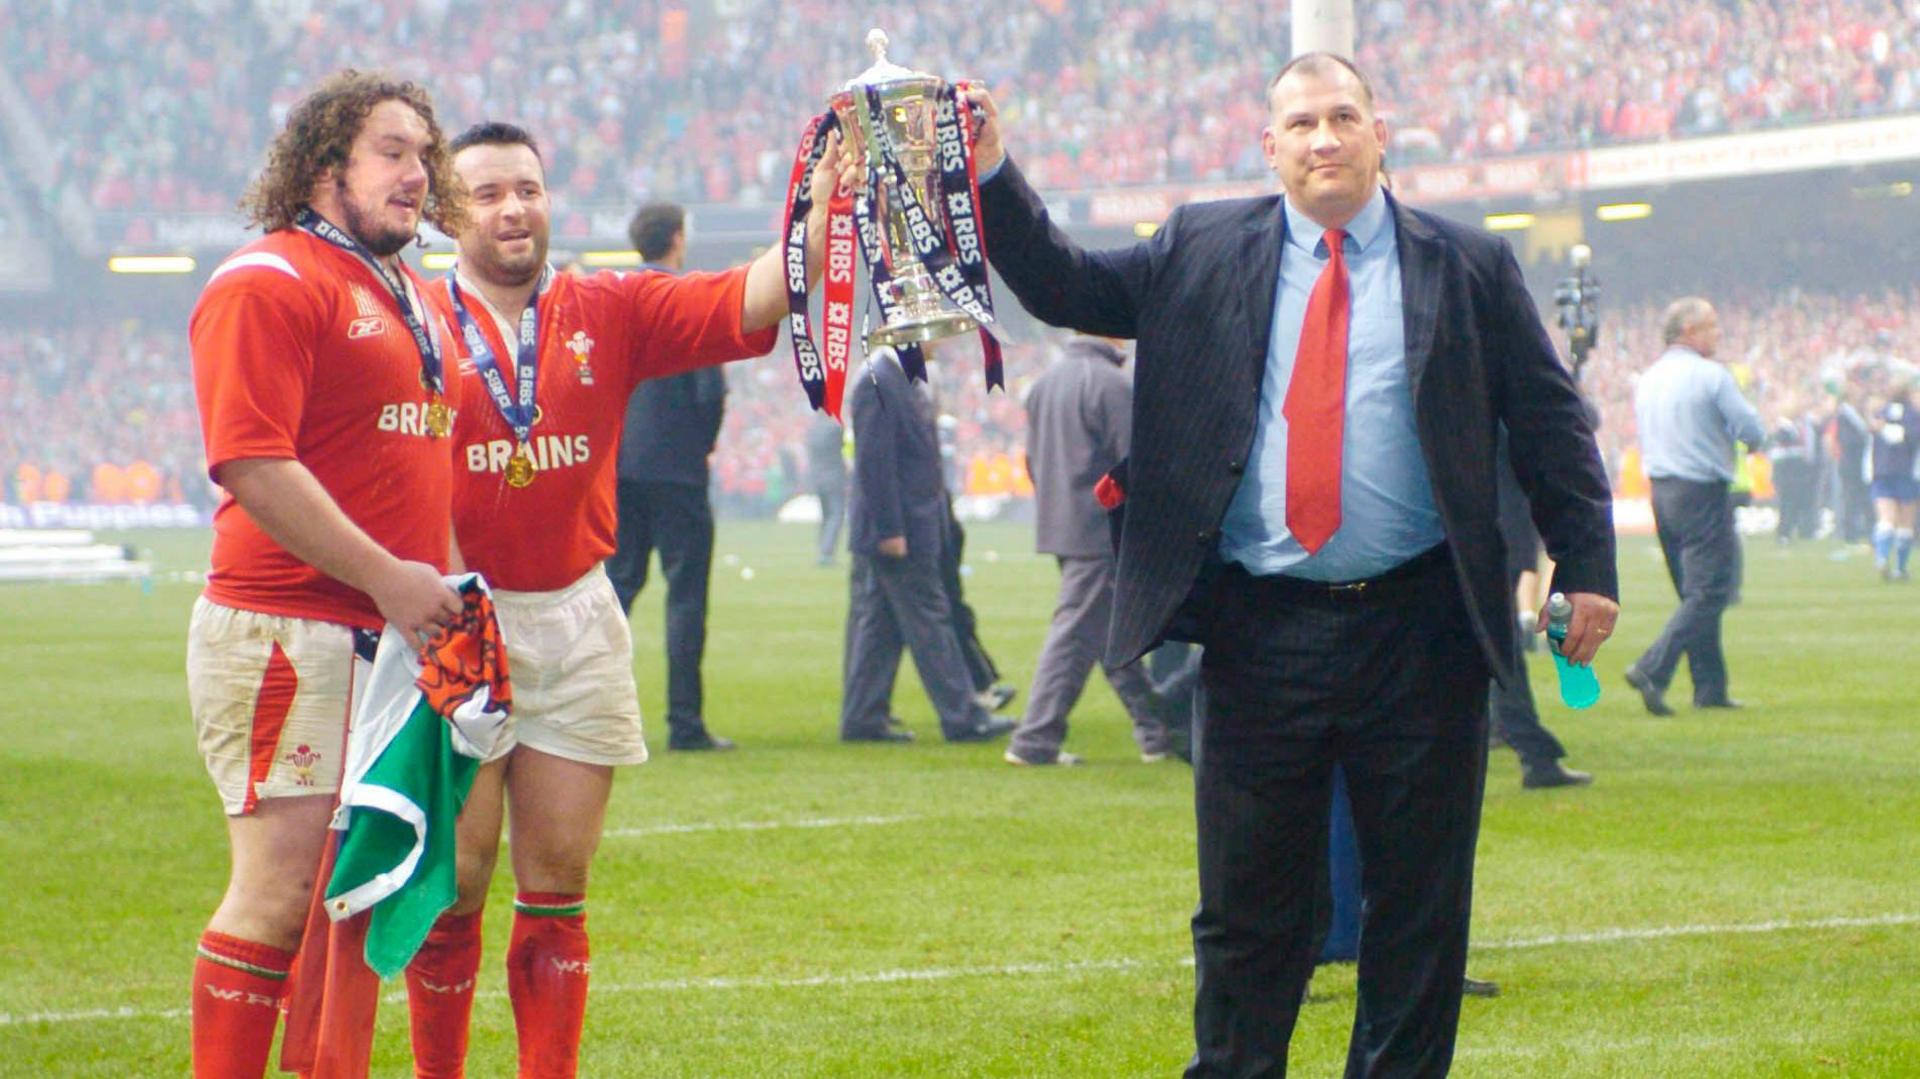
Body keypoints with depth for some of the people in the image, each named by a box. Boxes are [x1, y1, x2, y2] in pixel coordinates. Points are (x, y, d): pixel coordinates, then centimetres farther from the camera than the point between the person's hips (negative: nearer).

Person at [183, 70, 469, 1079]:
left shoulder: (414, 298, 20)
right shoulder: (267, 283, -9)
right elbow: (251, 465, -18)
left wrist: (447, 593, 16)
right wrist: (388, 578, -18)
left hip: (395, 638, 9)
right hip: (289, 637, -9)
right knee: (279, 887, -10)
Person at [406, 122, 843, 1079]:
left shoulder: (610, 313, 8)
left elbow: (755, 298, -2)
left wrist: (830, 193, -15)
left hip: (578, 622, 3)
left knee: (558, 882, 6)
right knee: (455, 878, -2)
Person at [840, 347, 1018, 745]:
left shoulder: (900, 380, 14)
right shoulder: (876, 383, -17)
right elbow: (873, 461, -20)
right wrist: (890, 530, -21)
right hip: (898, 528, -10)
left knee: (878, 623, 10)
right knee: (929, 619, -5)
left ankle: (864, 719, 13)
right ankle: (962, 718, -1)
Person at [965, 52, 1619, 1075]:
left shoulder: (1469, 266, 5)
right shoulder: (1202, 251, 9)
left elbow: (1548, 420, 6)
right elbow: (1064, 287, 7)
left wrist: (1586, 567, 0)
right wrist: (992, 176, -5)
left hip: (1418, 635, -1)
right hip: (1259, 633, 1)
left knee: (1420, 903, 6)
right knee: (1245, 905, 6)